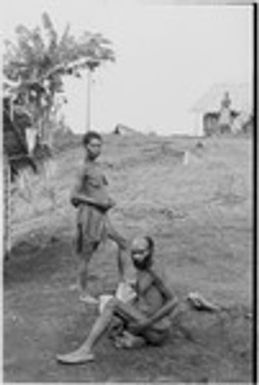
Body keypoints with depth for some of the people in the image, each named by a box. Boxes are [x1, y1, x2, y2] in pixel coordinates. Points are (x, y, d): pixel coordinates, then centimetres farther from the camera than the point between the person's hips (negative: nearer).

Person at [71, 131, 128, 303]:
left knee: (123, 243, 9)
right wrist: (98, 202, -17)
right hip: (90, 214, -9)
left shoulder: (97, 166, 12)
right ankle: (84, 293, 11)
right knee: (86, 254, 1)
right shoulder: (85, 169, -13)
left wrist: (109, 200, 7)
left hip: (102, 215, 9)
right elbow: (75, 196, -16)